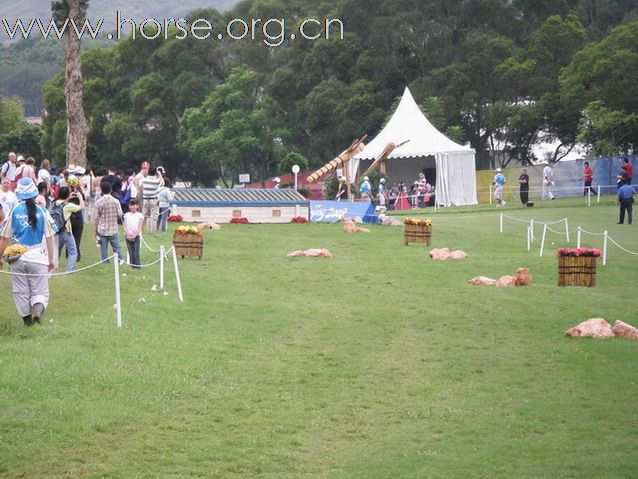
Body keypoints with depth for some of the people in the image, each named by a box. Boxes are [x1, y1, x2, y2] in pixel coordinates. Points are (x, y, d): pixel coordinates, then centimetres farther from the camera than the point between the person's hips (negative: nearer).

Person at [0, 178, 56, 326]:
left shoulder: (14, 212, -3)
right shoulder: (42, 212, -5)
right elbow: (49, 237, -3)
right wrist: (51, 259, 6)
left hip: (18, 259, 1)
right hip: (38, 258, -1)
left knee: (21, 292, 13)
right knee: (40, 291, 6)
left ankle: (27, 319, 12)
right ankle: (38, 309, -21)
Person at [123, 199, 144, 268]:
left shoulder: (140, 215, 0)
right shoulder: (127, 215, 9)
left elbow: (139, 228, -5)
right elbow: (125, 227, 5)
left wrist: (134, 236, -14)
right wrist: (128, 235, -9)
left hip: (136, 236, -3)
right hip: (128, 237, 3)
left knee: (136, 253, -9)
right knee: (131, 253, 3)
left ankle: (137, 266, -6)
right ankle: (132, 265, 8)